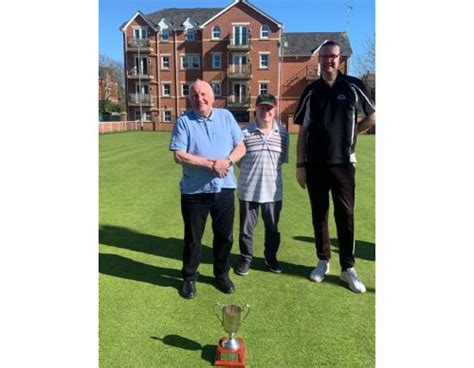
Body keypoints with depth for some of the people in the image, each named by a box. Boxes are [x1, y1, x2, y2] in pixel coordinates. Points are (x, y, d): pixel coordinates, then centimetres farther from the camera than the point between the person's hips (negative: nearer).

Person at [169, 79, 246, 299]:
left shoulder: (226, 116, 4)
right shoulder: (184, 121, -5)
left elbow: (240, 148, 3)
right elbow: (179, 156, -13)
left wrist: (226, 162, -17)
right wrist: (210, 164, -18)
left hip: (224, 188, 3)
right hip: (194, 191, -2)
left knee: (225, 236, 13)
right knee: (192, 238, 10)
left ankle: (222, 274, 34)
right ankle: (189, 278, 29)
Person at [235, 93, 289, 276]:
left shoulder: (282, 133, -1)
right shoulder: (245, 132, -8)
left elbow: (282, 159, 8)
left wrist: (268, 172, 5)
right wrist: (251, 172, -1)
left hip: (273, 190, 2)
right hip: (248, 190, -2)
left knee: (272, 227, 16)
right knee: (246, 227, 11)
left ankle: (271, 257, 37)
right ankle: (246, 258, 30)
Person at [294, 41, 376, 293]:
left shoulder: (353, 87, 1)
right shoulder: (311, 92, 5)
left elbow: (372, 118, 12)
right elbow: (303, 131, 4)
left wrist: (349, 134, 8)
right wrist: (300, 165, -1)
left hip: (343, 163, -1)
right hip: (314, 164, 2)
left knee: (345, 216, 1)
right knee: (319, 214, 9)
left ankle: (348, 268, 13)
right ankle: (323, 261, 24)